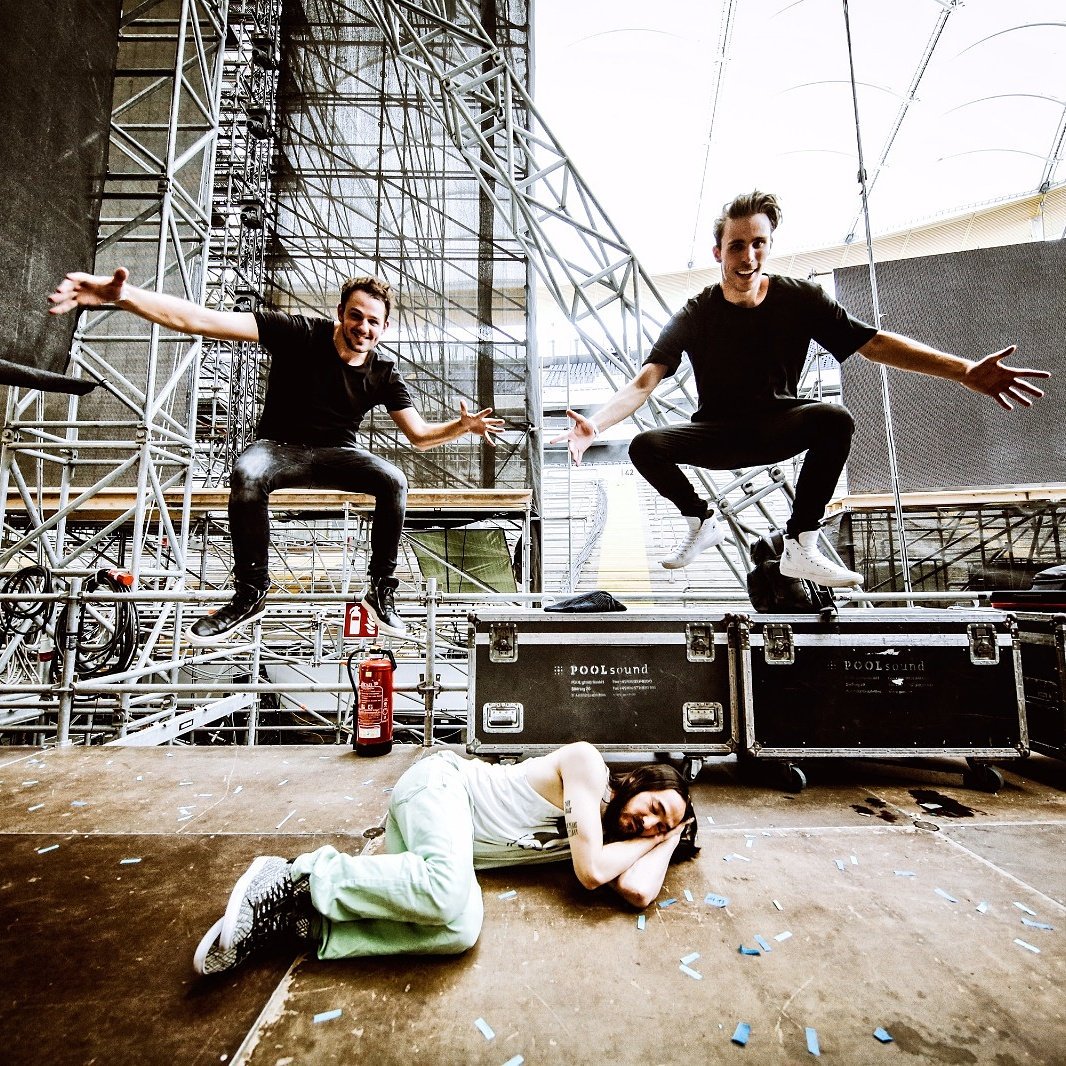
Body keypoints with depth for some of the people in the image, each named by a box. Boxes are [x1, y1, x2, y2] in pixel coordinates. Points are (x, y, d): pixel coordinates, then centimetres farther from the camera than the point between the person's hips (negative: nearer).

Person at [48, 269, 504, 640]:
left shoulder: (383, 374, -7)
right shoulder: (299, 333, -16)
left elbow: (419, 434, -5)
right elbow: (201, 321, -25)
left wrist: (464, 426, -25)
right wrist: (123, 296, -40)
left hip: (337, 454, 2)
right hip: (280, 446, -1)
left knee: (394, 481, -29)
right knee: (246, 473, -38)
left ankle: (381, 592, -15)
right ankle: (251, 592, -19)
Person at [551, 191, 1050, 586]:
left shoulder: (799, 299, -6)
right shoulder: (695, 315, -8)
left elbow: (874, 342, -7)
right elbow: (644, 381, -19)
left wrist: (964, 371, -16)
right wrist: (595, 424, -36)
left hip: (779, 429, 0)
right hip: (717, 435, 0)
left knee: (834, 418, -32)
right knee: (644, 447, -26)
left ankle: (799, 548, -18)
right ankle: (702, 521, 2)